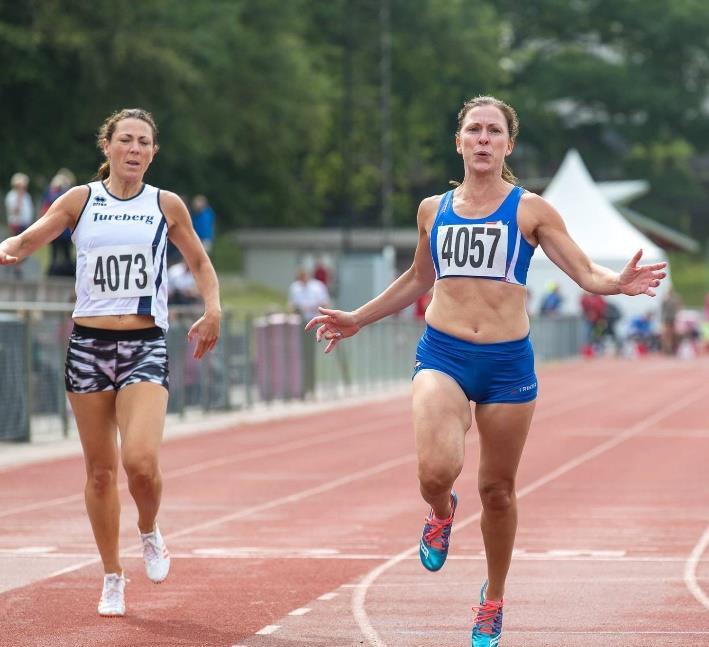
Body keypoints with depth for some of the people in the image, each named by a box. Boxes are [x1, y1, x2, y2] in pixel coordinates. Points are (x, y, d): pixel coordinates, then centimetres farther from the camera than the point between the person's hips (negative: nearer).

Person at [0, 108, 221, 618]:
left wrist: (213, 309, 2)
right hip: (89, 344, 1)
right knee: (100, 470, 6)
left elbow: (199, 261, 18)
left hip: (146, 346, -1)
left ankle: (150, 533, 11)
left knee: (141, 460, -20)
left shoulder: (167, 206, 6)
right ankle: (113, 577, 21)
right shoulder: (80, 201, 5)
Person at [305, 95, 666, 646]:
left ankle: (494, 599, 31)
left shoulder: (530, 210, 1)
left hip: (508, 361, -1)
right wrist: (357, 319, 29)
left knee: (498, 490, 8)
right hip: (442, 356, 1)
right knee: (437, 470, -24)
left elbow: (586, 273, -2)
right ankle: (442, 514, 14)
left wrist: (618, 283, -25)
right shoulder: (433, 210, 8)